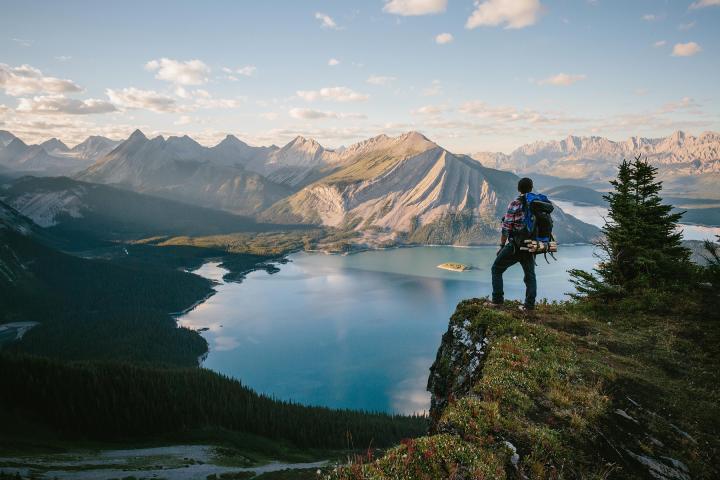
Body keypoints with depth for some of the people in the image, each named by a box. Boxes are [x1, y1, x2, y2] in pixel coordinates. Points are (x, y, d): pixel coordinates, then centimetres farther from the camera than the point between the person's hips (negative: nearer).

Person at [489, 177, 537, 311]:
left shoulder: (515, 204, -10)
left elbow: (506, 227, -12)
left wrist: (502, 245, -2)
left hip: (515, 246, -5)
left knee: (497, 269, 11)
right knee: (530, 276, 18)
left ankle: (497, 299, 9)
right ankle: (530, 304, 13)